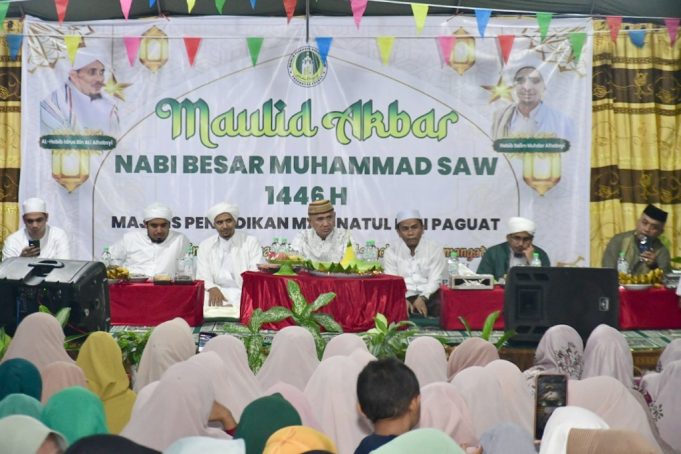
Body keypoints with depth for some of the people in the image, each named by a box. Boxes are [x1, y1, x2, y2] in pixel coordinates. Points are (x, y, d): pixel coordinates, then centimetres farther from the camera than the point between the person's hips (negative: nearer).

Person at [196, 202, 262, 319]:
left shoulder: (251, 242, 6)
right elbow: (202, 277, 4)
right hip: (215, 293, 2)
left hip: (244, 294, -2)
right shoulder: (205, 245, 13)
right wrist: (212, 288, -21)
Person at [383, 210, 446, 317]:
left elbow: (435, 280, -4)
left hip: (429, 297, 0)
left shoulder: (435, 249, 6)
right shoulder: (391, 252, 8)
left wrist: (422, 298, -23)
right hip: (403, 299, 1)